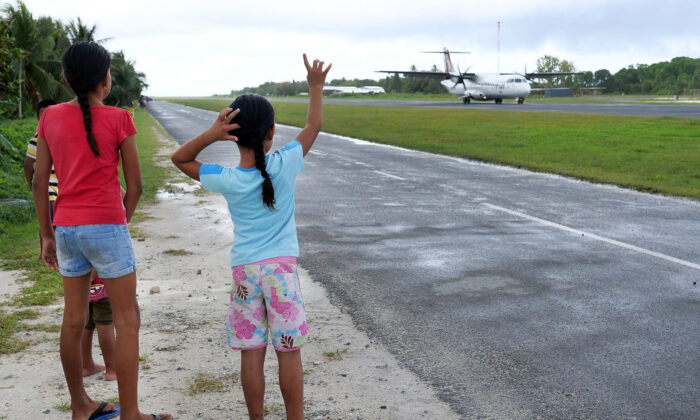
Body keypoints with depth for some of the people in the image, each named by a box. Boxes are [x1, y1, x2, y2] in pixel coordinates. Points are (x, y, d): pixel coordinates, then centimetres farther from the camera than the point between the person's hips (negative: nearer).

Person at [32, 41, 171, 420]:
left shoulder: (50, 118, 4)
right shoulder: (118, 120, -8)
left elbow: (39, 183, 6)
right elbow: (134, 185, -5)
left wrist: (47, 236, 13)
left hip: (66, 227, 6)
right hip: (106, 226, -6)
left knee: (74, 319, 15)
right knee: (127, 320, 3)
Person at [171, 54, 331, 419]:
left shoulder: (226, 180, -7)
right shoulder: (284, 165, -9)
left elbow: (179, 159, 5)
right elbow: (313, 125, 6)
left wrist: (210, 134, -11)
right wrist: (315, 86, 16)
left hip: (245, 269, 1)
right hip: (282, 266, 0)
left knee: (251, 353, 8)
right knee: (289, 352, 6)